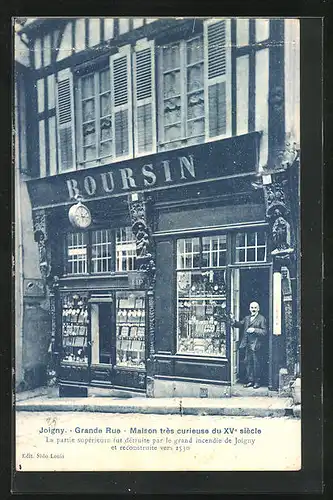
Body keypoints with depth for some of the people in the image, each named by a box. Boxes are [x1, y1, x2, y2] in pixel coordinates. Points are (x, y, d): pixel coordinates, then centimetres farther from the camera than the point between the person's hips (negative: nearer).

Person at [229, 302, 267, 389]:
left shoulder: (261, 319, -2)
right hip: (248, 345, 6)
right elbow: (239, 324, 8)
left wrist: (254, 330, -18)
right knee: (248, 363, 9)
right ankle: (250, 380, 18)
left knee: (256, 364, 0)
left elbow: (264, 331, -8)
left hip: (256, 345, -6)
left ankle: (257, 382, 10)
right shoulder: (246, 318, 17)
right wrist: (233, 320, -9)